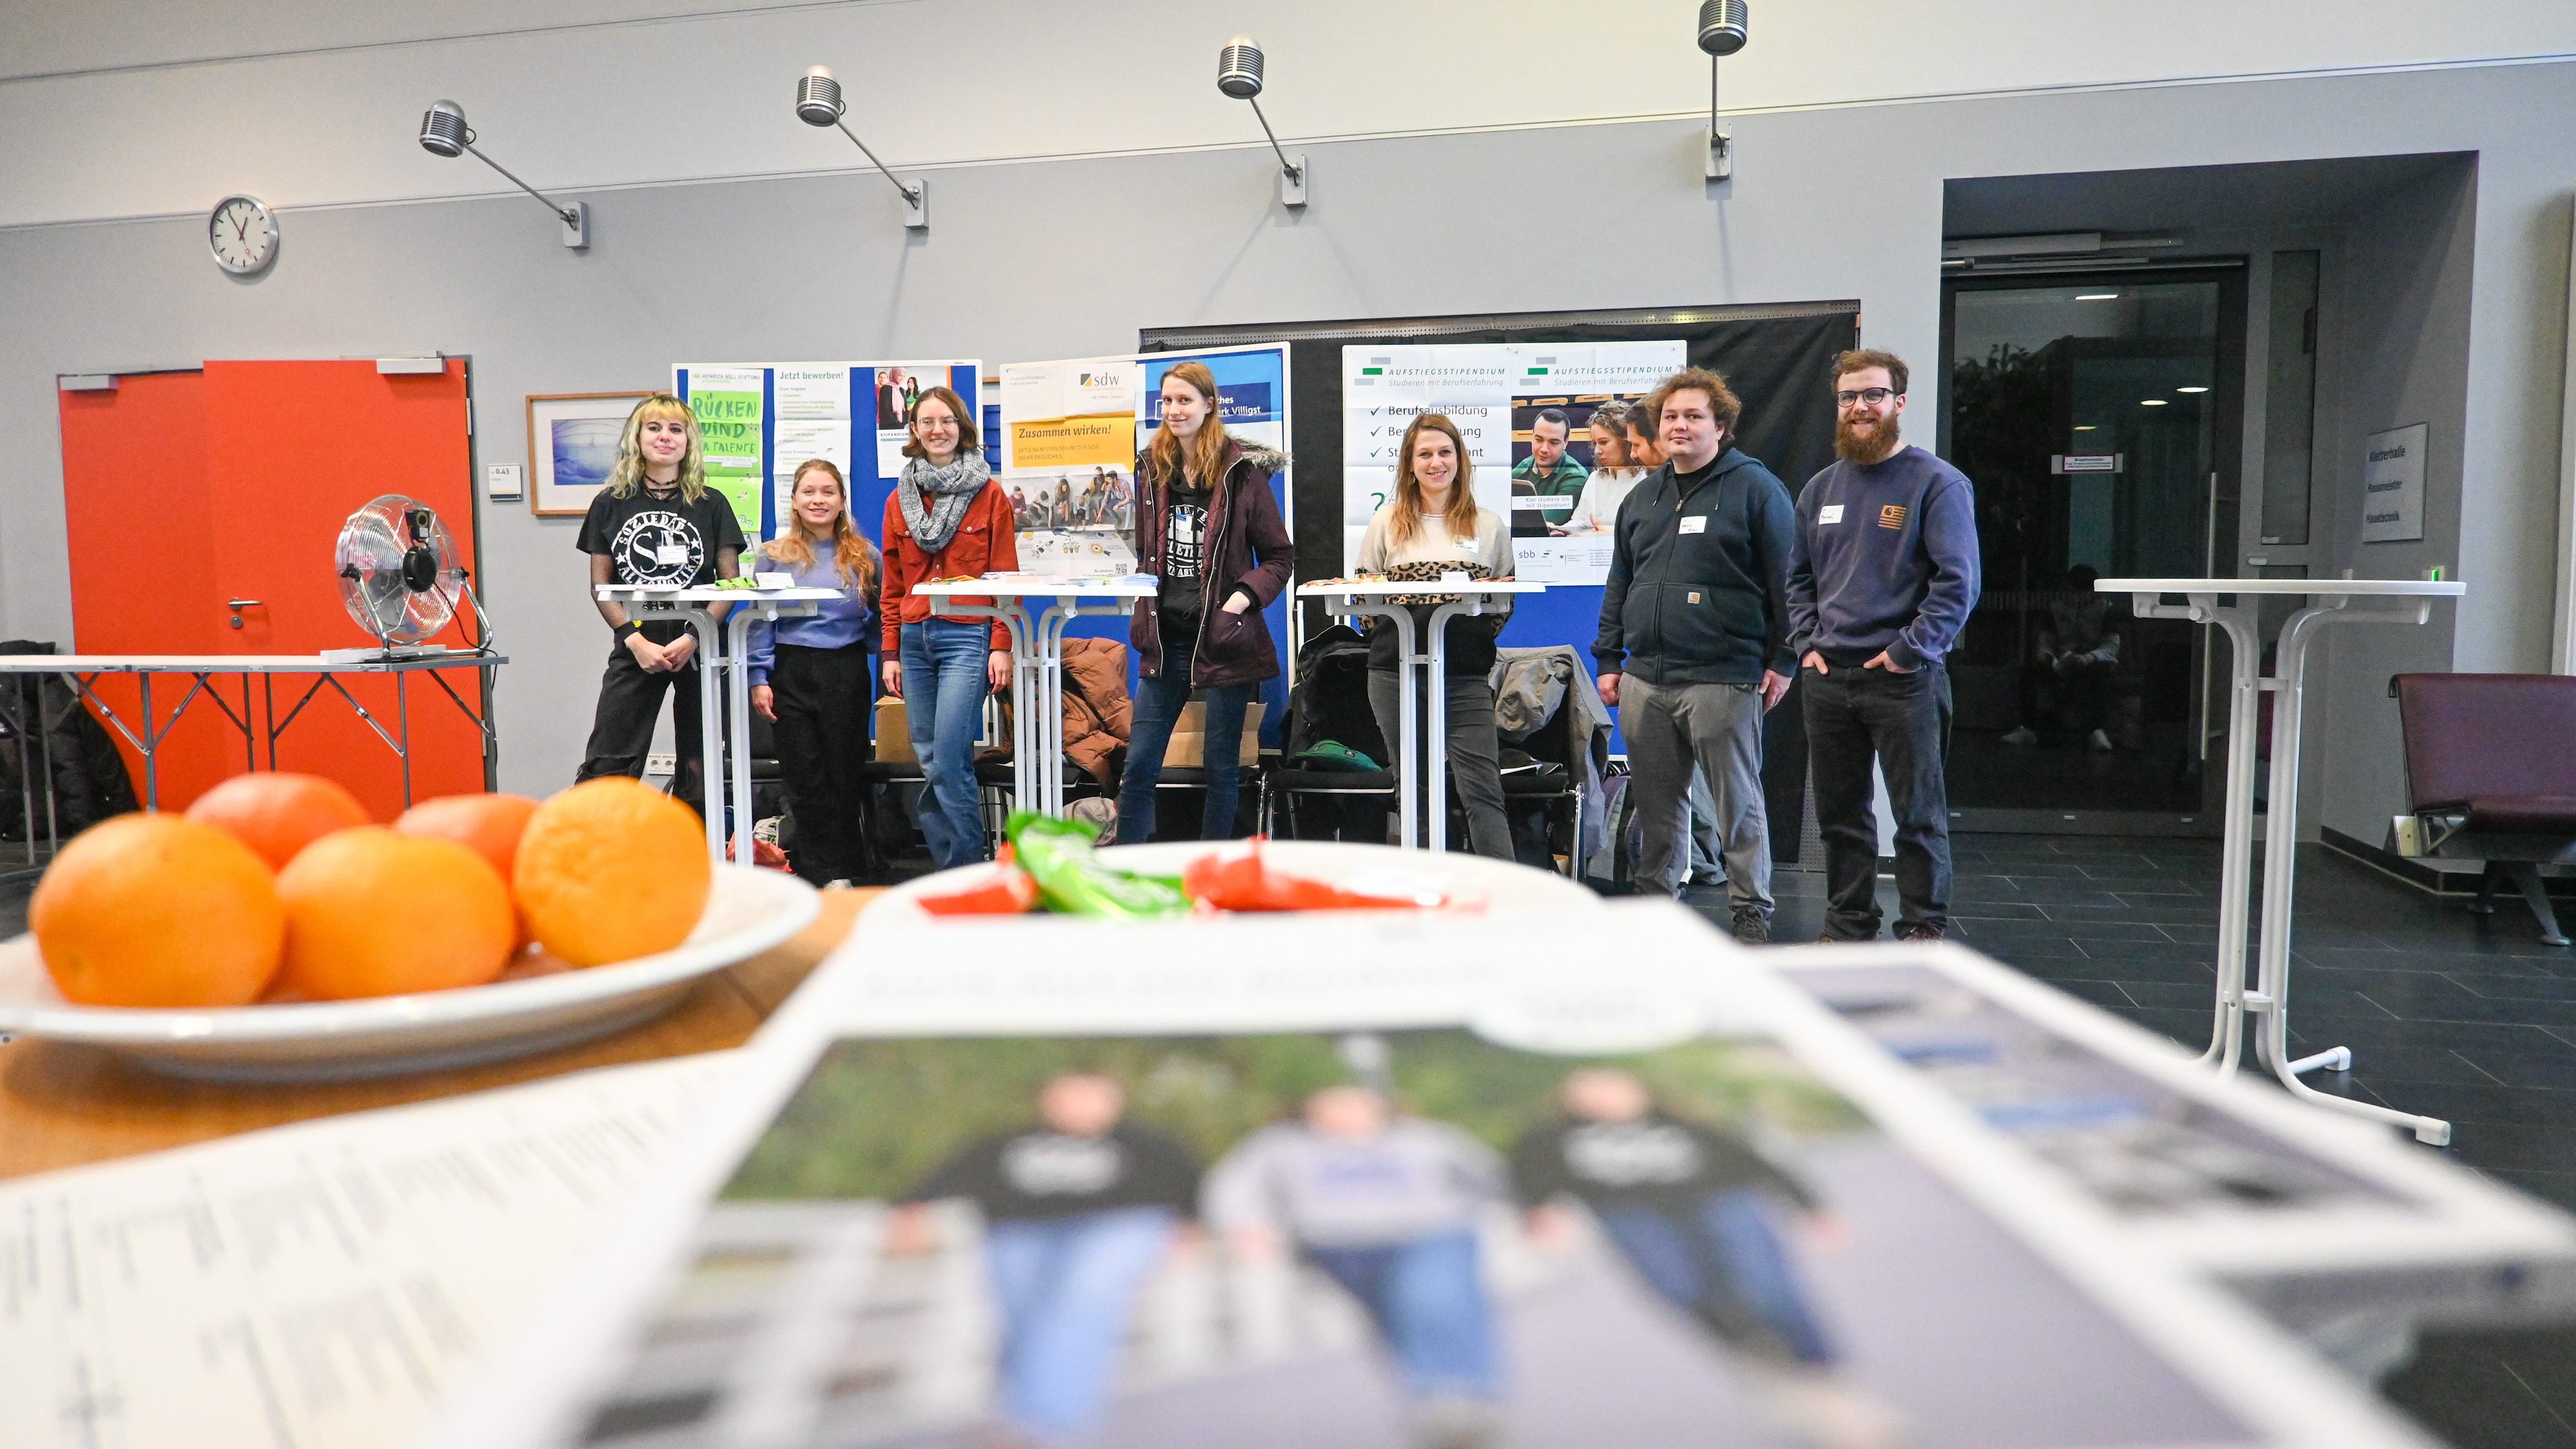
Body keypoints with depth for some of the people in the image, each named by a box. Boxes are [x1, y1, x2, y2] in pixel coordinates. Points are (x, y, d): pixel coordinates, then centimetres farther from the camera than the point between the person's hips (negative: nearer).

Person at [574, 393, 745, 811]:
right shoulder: (610, 504, 6)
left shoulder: (711, 505, 5)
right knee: (605, 770, -5)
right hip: (635, 650, 0)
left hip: (700, 648, 0)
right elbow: (599, 586, 5)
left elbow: (731, 581, 1)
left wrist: (692, 638, -12)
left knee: (700, 770, 5)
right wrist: (636, 641, -9)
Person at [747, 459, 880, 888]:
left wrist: (869, 645, 2)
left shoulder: (864, 556, 6)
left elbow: (883, 612, 15)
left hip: (847, 673, 0)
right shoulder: (773, 556, 4)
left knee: (847, 769, 5)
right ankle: (826, 872, 9)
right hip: (792, 672, 0)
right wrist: (759, 678, -4)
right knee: (804, 775, 1)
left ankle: (842, 866, 16)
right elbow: (759, 621, 2)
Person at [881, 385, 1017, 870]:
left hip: (967, 637, -4)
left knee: (947, 762, -12)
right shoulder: (900, 500, 13)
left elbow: (1005, 575, -1)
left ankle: (968, 871, -1)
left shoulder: (989, 494, 2)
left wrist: (1002, 646, -7)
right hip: (914, 638, 5)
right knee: (930, 762, 5)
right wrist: (890, 653, 11)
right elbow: (892, 584, 15)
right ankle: (950, 869, 14)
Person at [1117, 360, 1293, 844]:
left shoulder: (1241, 469, -5)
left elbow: (1280, 555, -2)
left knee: (1222, 768, 7)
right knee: (1139, 765, 4)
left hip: (1224, 640, -4)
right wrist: (1143, 617, 6)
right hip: (1165, 640, 4)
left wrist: (1246, 595, -17)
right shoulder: (1152, 467, 9)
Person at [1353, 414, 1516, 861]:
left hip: (1465, 675, -1)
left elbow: (1507, 600, 14)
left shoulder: (1488, 525, 12)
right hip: (1396, 671, 1)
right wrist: (1388, 601, -4)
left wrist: (1484, 609, -3)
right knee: (1415, 791, 7)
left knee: (1482, 790, -9)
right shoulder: (1387, 522, 11)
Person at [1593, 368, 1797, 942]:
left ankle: (1751, 915, 10)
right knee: (1656, 806, 11)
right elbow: (1618, 585, 21)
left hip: (1723, 679, -5)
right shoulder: (1642, 497, 18)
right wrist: (1609, 659, 15)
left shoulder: (1755, 488, 0)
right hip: (1645, 680, 6)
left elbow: (1784, 581, -4)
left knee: (1738, 804, 1)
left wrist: (1780, 660, -8)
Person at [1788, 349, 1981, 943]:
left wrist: (1908, 652, -15)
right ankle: (1846, 926, 24)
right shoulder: (1820, 488, 13)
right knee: (1839, 814, 12)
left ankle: (1923, 929, 14)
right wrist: (1806, 644, 6)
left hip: (1904, 682, -5)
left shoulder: (1937, 483, -5)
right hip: (1827, 679, 5)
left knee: (1919, 814, 2)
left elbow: (1957, 581, -11)